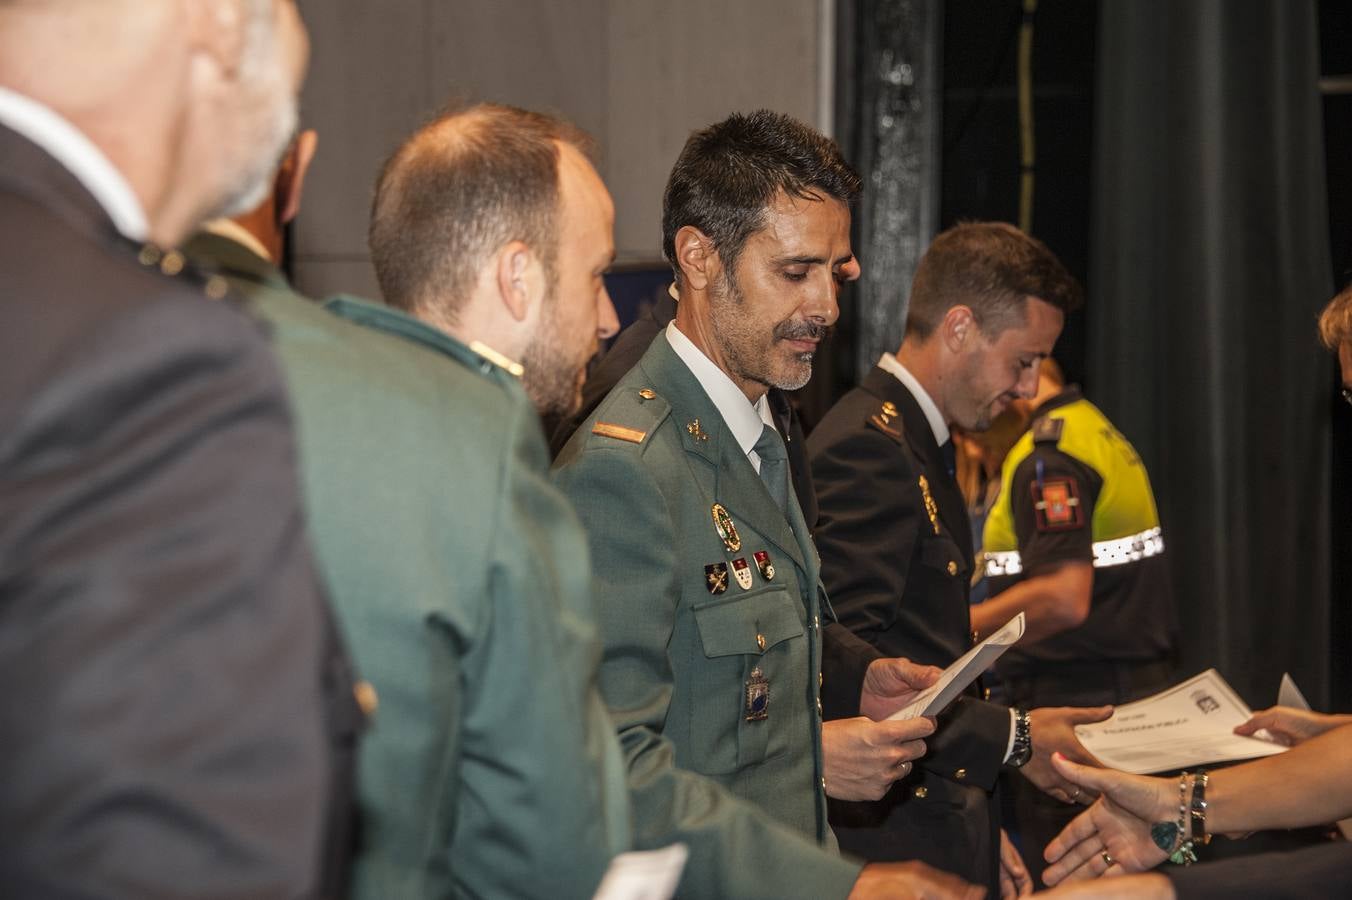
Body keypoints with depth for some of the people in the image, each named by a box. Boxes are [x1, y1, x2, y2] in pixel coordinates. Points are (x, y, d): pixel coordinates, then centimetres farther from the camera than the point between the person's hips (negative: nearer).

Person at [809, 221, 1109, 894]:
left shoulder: (913, 444, 17)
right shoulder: (868, 446, -15)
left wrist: (975, 827, 16)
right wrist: (1013, 737, -18)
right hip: (894, 842, -10)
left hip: (936, 832, 10)